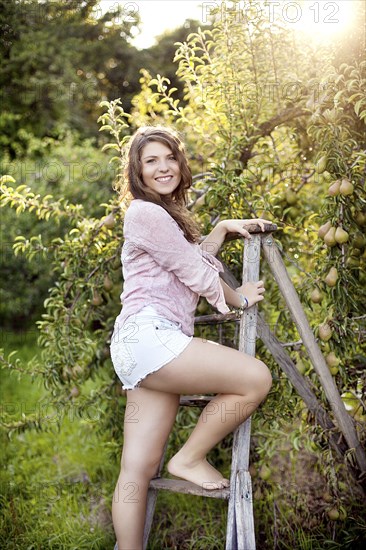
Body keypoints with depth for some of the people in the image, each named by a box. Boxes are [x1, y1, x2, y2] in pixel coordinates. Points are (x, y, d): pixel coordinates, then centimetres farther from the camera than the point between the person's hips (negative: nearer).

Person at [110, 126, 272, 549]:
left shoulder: (165, 214, 27)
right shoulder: (145, 212, -3)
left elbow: (193, 262, 35)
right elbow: (195, 272, -2)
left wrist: (222, 229, 25)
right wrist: (238, 299, 12)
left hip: (152, 343, 10)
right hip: (145, 333, -10)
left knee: (139, 468, 4)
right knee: (256, 378, -16)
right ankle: (190, 458, -1)